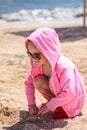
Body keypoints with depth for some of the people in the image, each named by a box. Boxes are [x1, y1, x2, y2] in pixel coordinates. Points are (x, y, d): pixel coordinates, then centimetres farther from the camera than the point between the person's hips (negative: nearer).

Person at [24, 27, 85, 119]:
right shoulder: (38, 64, -13)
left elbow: (69, 93, -39)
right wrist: (31, 103, -10)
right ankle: (55, 103, 1)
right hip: (58, 94, 7)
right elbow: (28, 82, 0)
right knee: (38, 81, -17)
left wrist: (49, 106, -32)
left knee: (52, 82, -30)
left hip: (72, 99, -6)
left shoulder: (64, 66, -35)